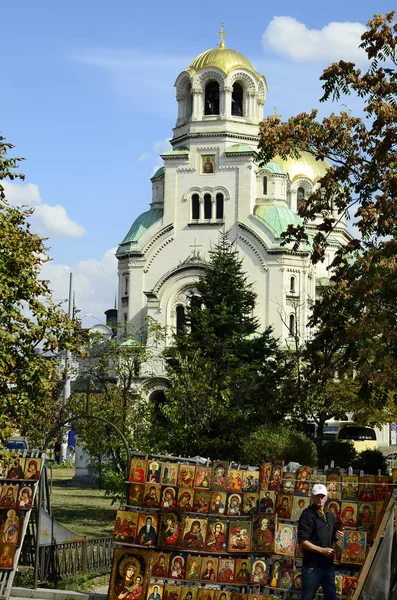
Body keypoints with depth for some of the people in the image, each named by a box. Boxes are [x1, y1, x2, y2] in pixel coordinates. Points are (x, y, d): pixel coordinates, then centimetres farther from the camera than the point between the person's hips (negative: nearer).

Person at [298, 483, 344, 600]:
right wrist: (322, 550, -21)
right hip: (312, 565, -7)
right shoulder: (307, 515, -11)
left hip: (328, 564, 7)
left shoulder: (330, 516, 13)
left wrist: (338, 536, 3)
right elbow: (303, 542, -18)